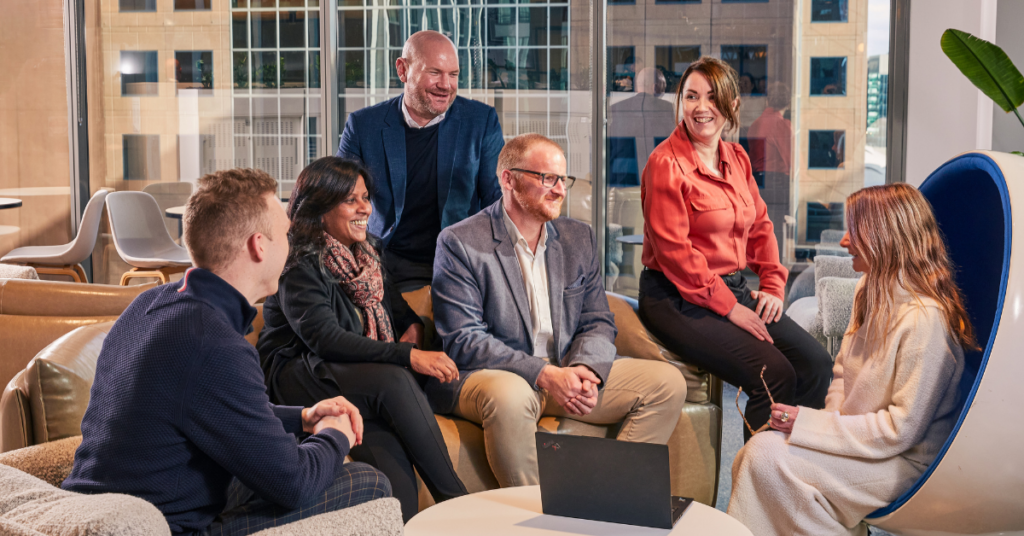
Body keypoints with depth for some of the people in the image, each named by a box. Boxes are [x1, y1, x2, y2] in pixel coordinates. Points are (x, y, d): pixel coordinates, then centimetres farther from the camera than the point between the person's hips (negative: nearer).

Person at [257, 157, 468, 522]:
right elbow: (325, 338, -22)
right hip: (301, 379, -6)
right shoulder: (299, 266, -9)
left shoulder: (367, 252, 16)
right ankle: (457, 502, -26)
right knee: (394, 381, -33)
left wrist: (414, 327, -2)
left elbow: (396, 307, 25)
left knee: (383, 441, -30)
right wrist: (408, 356, -29)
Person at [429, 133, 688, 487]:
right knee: (510, 394, -40)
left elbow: (598, 323, 11)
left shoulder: (580, 239, 12)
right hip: (490, 375, -5)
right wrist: (544, 375, -22)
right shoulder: (460, 244, -6)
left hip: (566, 374, 6)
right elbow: (463, 341, -13)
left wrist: (584, 369, -13)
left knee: (667, 382, -9)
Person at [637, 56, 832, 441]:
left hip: (734, 290, 8)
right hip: (678, 300, -8)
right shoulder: (666, 163, -11)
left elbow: (760, 226, 21)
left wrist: (773, 286, 7)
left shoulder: (736, 158, 13)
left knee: (816, 364, -8)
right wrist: (728, 307, -15)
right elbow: (674, 250, -15)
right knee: (775, 375, -22)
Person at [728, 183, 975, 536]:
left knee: (766, 455, -22)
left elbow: (904, 427, -22)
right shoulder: (871, 290, 9)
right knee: (748, 459, -10)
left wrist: (809, 424, -19)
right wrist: (830, 421, -4)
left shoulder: (925, 318, -22)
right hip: (858, 438, 9)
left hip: (903, 462, -9)